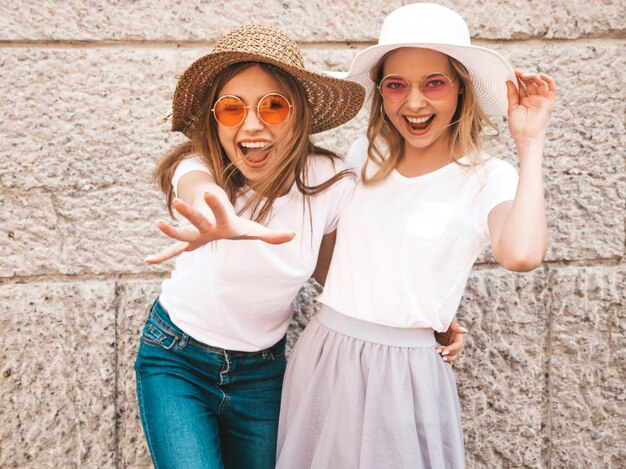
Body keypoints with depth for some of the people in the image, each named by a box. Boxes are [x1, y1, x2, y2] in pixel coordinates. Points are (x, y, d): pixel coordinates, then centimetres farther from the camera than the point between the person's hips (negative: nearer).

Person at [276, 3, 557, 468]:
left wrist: (530, 142, -22)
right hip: (322, 355, 5)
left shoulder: (488, 179, -9)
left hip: (403, 371, -4)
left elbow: (521, 254, -31)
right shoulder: (365, 156, 5)